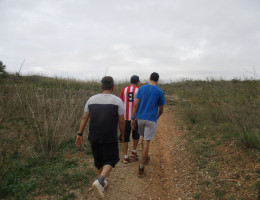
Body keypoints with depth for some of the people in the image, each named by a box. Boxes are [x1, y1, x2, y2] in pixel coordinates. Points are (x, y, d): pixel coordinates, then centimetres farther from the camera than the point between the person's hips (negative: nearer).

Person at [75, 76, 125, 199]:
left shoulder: (91, 99, 3)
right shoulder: (117, 101, -7)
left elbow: (84, 118, 3)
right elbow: (121, 122, -5)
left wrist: (79, 134, 9)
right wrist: (123, 135, 10)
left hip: (93, 137, 4)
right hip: (110, 138, -4)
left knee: (98, 160, 22)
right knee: (110, 160, 12)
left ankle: (102, 183, 36)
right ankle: (99, 181, -11)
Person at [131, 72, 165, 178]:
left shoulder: (141, 89, 3)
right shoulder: (159, 92, -3)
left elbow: (135, 105, -4)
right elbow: (161, 110, 4)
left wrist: (132, 119, -2)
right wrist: (157, 117, 23)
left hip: (140, 118, 4)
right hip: (151, 120, -3)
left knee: (145, 138, 25)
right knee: (146, 142, -2)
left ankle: (145, 158, 43)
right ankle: (141, 168, 0)